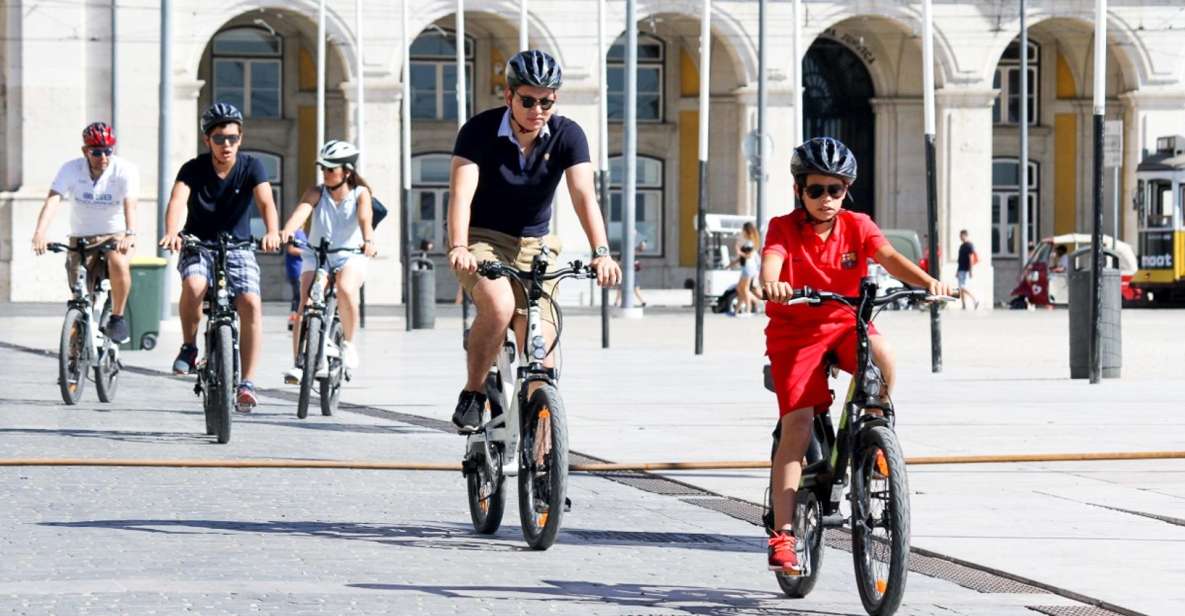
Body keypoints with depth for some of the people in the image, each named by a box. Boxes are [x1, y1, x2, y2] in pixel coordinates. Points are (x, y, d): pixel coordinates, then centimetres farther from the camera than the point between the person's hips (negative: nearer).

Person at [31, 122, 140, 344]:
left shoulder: (125, 170, -16)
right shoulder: (71, 170, -13)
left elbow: (130, 204, -30)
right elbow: (52, 201, -26)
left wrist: (130, 234, -50)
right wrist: (39, 233, -43)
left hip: (114, 234, -2)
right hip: (81, 237, 2)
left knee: (118, 263, -34)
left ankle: (117, 317, -15)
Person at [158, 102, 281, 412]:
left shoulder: (251, 167, -8)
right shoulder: (194, 169, -10)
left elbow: (266, 202, -24)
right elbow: (177, 201, -27)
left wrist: (272, 232, -45)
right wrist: (171, 233, -48)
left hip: (238, 247, 1)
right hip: (198, 247, -1)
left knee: (251, 304, -22)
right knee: (193, 285, -33)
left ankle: (247, 383, -18)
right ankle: (189, 347, -7)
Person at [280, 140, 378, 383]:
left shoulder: (360, 193, -4)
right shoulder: (317, 193, -2)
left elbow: (365, 218, -23)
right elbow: (301, 211, -22)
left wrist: (368, 240, -45)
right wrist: (286, 231, -44)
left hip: (350, 257, -2)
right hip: (316, 256, 2)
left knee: (346, 290, -32)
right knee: (306, 303, -19)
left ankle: (348, 344, -10)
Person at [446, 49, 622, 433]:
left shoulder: (567, 135, -11)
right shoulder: (480, 130, -16)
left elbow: (584, 194, -23)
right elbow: (461, 193, -27)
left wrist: (601, 251, -38)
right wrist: (458, 247, -45)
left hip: (534, 247, 3)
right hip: (483, 242, -3)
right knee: (499, 305, -34)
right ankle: (472, 395, -14)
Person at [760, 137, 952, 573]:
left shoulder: (857, 227, -3)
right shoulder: (784, 228, -10)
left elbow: (889, 257, -20)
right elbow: (771, 259, -31)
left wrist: (927, 281, -40)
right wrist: (771, 283, -56)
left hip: (845, 322, 2)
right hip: (796, 329, -2)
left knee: (882, 356, -33)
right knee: (797, 424, -15)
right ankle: (783, 534, -14)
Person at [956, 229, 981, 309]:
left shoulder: (969, 245, -11)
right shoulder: (962, 246, 17)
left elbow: (971, 258, -16)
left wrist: (970, 270, -20)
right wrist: (957, 271, 22)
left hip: (965, 270, -9)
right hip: (961, 269, 9)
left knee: (962, 287, -15)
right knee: (961, 288, 6)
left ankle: (975, 300, -7)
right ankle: (964, 306, 7)